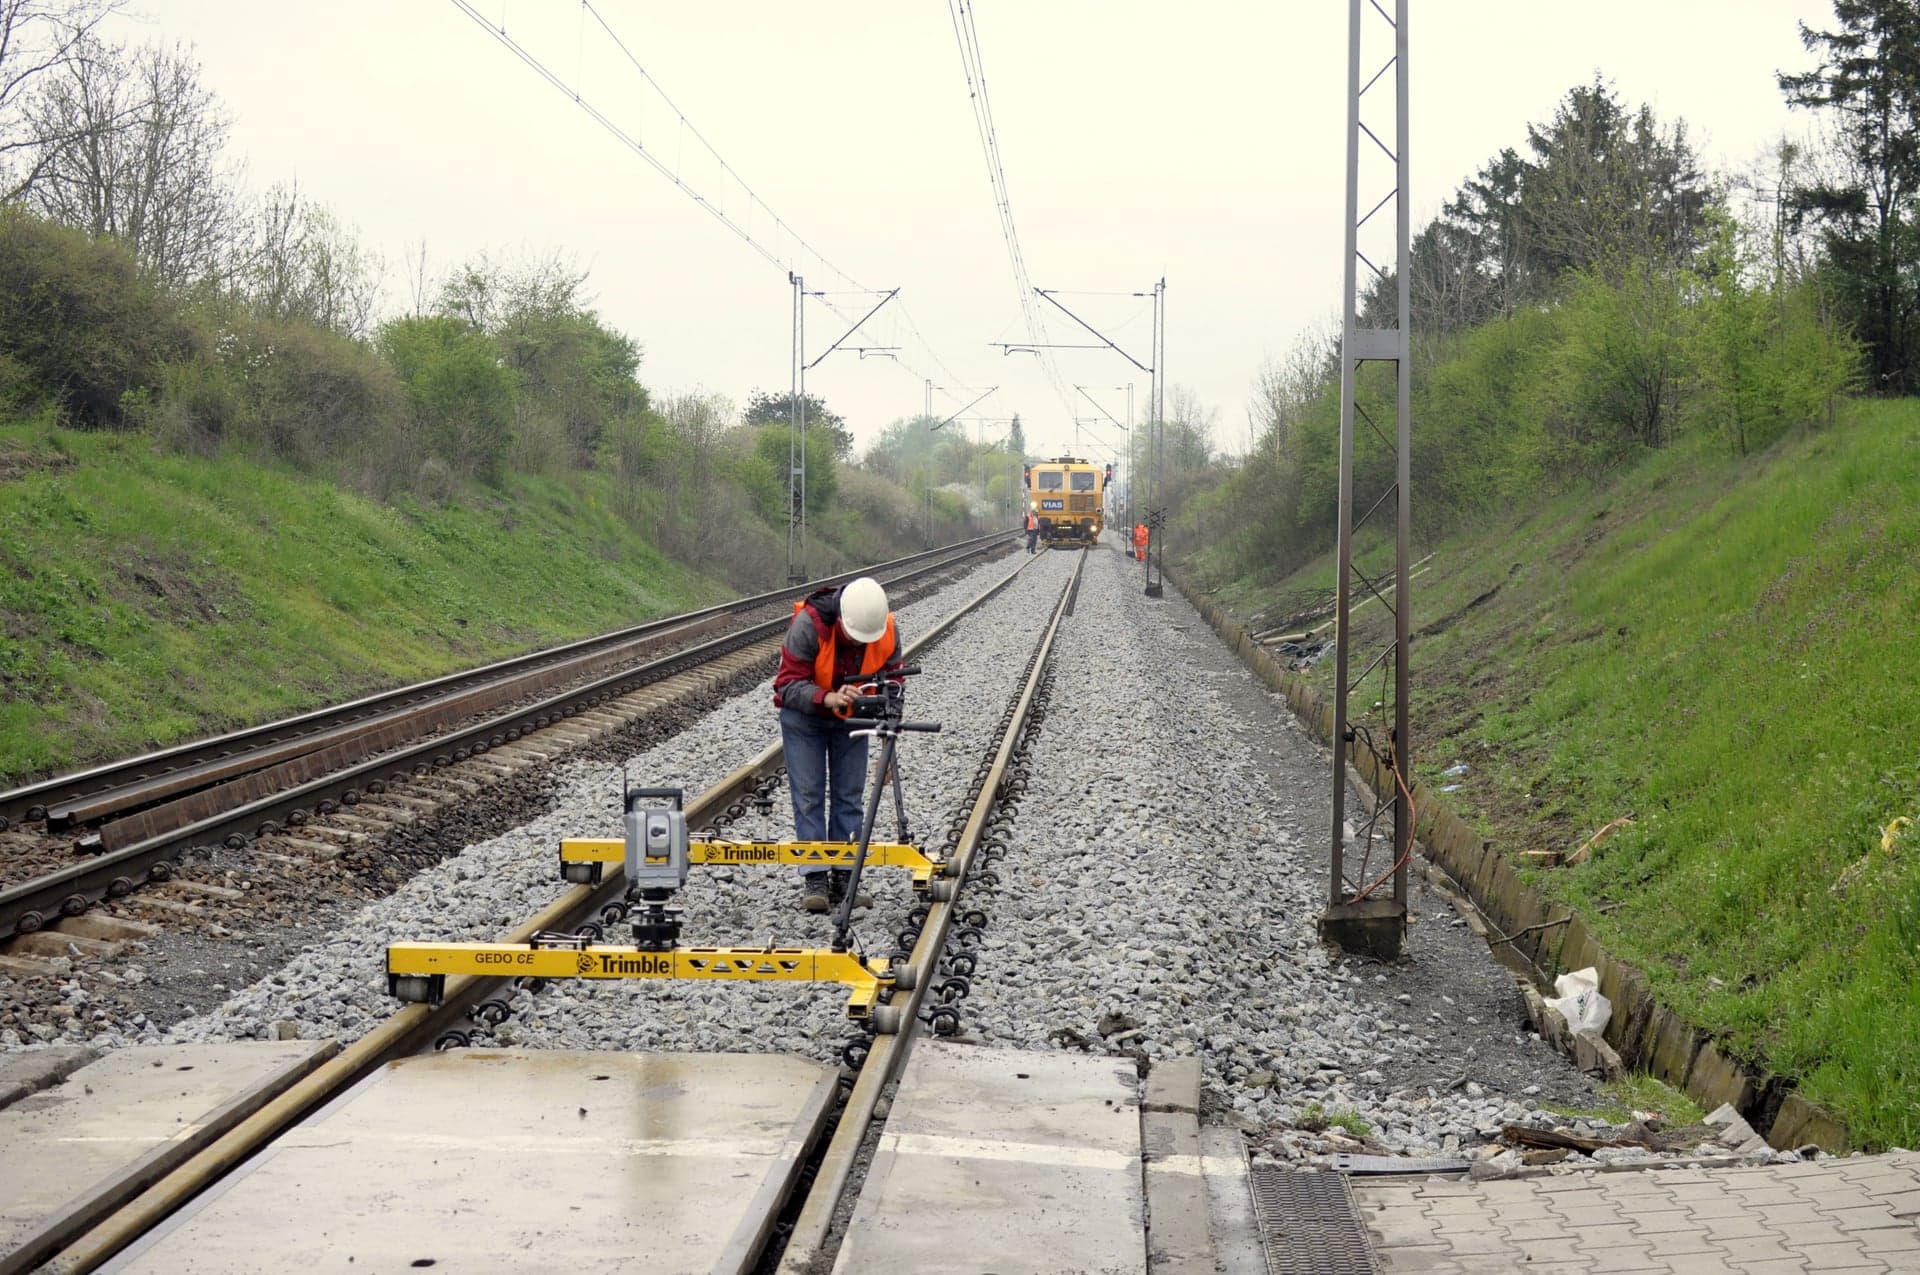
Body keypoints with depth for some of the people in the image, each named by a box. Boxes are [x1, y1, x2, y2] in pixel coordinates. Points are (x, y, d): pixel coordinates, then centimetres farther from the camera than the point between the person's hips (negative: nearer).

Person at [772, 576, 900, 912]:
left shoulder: (888, 632, -19)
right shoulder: (809, 624, -31)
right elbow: (788, 685, -28)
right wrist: (828, 699, -46)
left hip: (852, 717, 3)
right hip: (805, 715, -3)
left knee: (850, 796, 2)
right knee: (808, 795, -6)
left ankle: (844, 879, 8)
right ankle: (815, 879, -4)